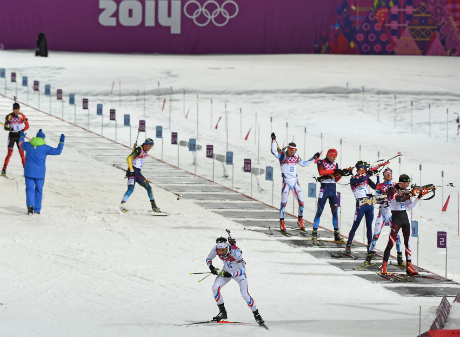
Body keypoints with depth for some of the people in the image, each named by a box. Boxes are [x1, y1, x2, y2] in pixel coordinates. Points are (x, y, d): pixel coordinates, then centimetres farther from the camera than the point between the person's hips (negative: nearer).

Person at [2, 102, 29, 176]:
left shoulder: (22, 116, -5)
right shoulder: (9, 116, -6)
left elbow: (27, 126, 0)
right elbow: (5, 127, -2)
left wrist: (22, 130, -18)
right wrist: (9, 128, -24)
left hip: (19, 135, 1)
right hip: (11, 136, -1)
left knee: (22, 153, 1)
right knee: (9, 153, -10)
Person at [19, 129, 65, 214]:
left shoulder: (28, 145, 4)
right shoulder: (45, 148, -4)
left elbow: (21, 143, 27)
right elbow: (58, 151, 1)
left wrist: (22, 136, 48)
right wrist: (61, 142, 15)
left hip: (29, 172, 1)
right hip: (40, 173, -1)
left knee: (30, 189, 1)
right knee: (39, 190, 12)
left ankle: (30, 205, -24)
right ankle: (37, 209, 15)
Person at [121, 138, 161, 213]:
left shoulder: (145, 151, 13)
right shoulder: (139, 150, -14)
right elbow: (128, 158, -20)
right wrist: (131, 170, -23)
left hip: (138, 173, 9)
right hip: (132, 172, -9)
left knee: (148, 187, 5)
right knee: (131, 189, -21)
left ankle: (154, 206, 8)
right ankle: (121, 206, -23)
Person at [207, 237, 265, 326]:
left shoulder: (235, 252, -36)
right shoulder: (216, 250, -22)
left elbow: (242, 270, -34)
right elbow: (208, 259, -2)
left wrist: (231, 275, -45)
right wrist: (211, 267, -23)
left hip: (239, 271, -4)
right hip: (227, 271, 4)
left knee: (245, 294, -13)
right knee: (215, 288, -16)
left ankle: (257, 315, 7)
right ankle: (222, 312, -1)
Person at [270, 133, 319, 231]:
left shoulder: (296, 156, 9)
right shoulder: (282, 155, -5)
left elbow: (303, 164, 23)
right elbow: (274, 151, -20)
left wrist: (313, 158, 21)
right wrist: (273, 140, -27)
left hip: (295, 182, 4)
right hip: (286, 182, -4)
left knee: (301, 201, 2)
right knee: (284, 202, -6)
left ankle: (300, 220, 18)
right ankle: (282, 222, 3)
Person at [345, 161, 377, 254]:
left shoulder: (366, 178, 13)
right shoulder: (353, 179, -4)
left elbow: (375, 187, 8)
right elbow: (360, 180, -25)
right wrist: (369, 174, -18)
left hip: (369, 204, 6)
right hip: (361, 204, -6)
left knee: (369, 226, 10)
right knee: (355, 226, -6)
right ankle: (348, 246, -2)